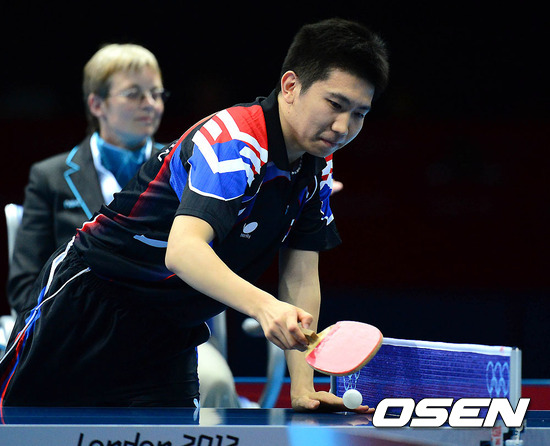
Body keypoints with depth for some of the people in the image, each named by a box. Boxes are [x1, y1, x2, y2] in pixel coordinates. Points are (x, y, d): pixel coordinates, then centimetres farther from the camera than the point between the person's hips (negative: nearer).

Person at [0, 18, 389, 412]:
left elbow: (300, 276, 1)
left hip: (171, 336, 7)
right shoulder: (235, 143, -27)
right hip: (89, 302, -7)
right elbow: (182, 249, -41)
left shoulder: (316, 168, 0)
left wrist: (302, 386, -11)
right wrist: (264, 306, -57)